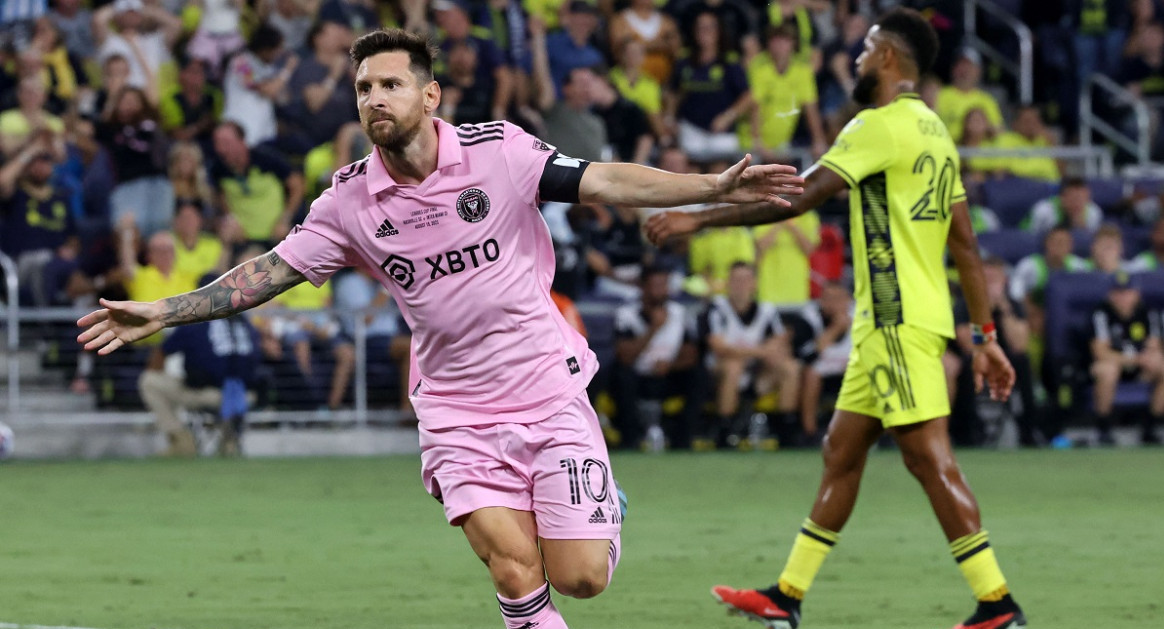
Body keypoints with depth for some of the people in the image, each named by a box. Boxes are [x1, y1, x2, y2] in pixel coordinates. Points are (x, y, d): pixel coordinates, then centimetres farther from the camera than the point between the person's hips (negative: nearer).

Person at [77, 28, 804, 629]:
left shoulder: (497, 149, -10)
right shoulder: (350, 201, -4)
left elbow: (604, 182, -13)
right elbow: (270, 271, 0)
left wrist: (713, 187, -23)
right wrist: (163, 312, -6)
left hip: (550, 391, -1)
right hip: (457, 410, 1)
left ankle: (602, 506, 30)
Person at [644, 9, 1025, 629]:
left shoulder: (882, 125, -12)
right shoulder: (934, 131, 16)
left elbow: (796, 198, -16)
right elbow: (965, 244, 16)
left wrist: (698, 219, -11)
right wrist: (986, 336, 18)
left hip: (899, 320, -10)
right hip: (889, 322, 10)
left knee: (929, 458, -11)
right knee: (841, 454, 12)